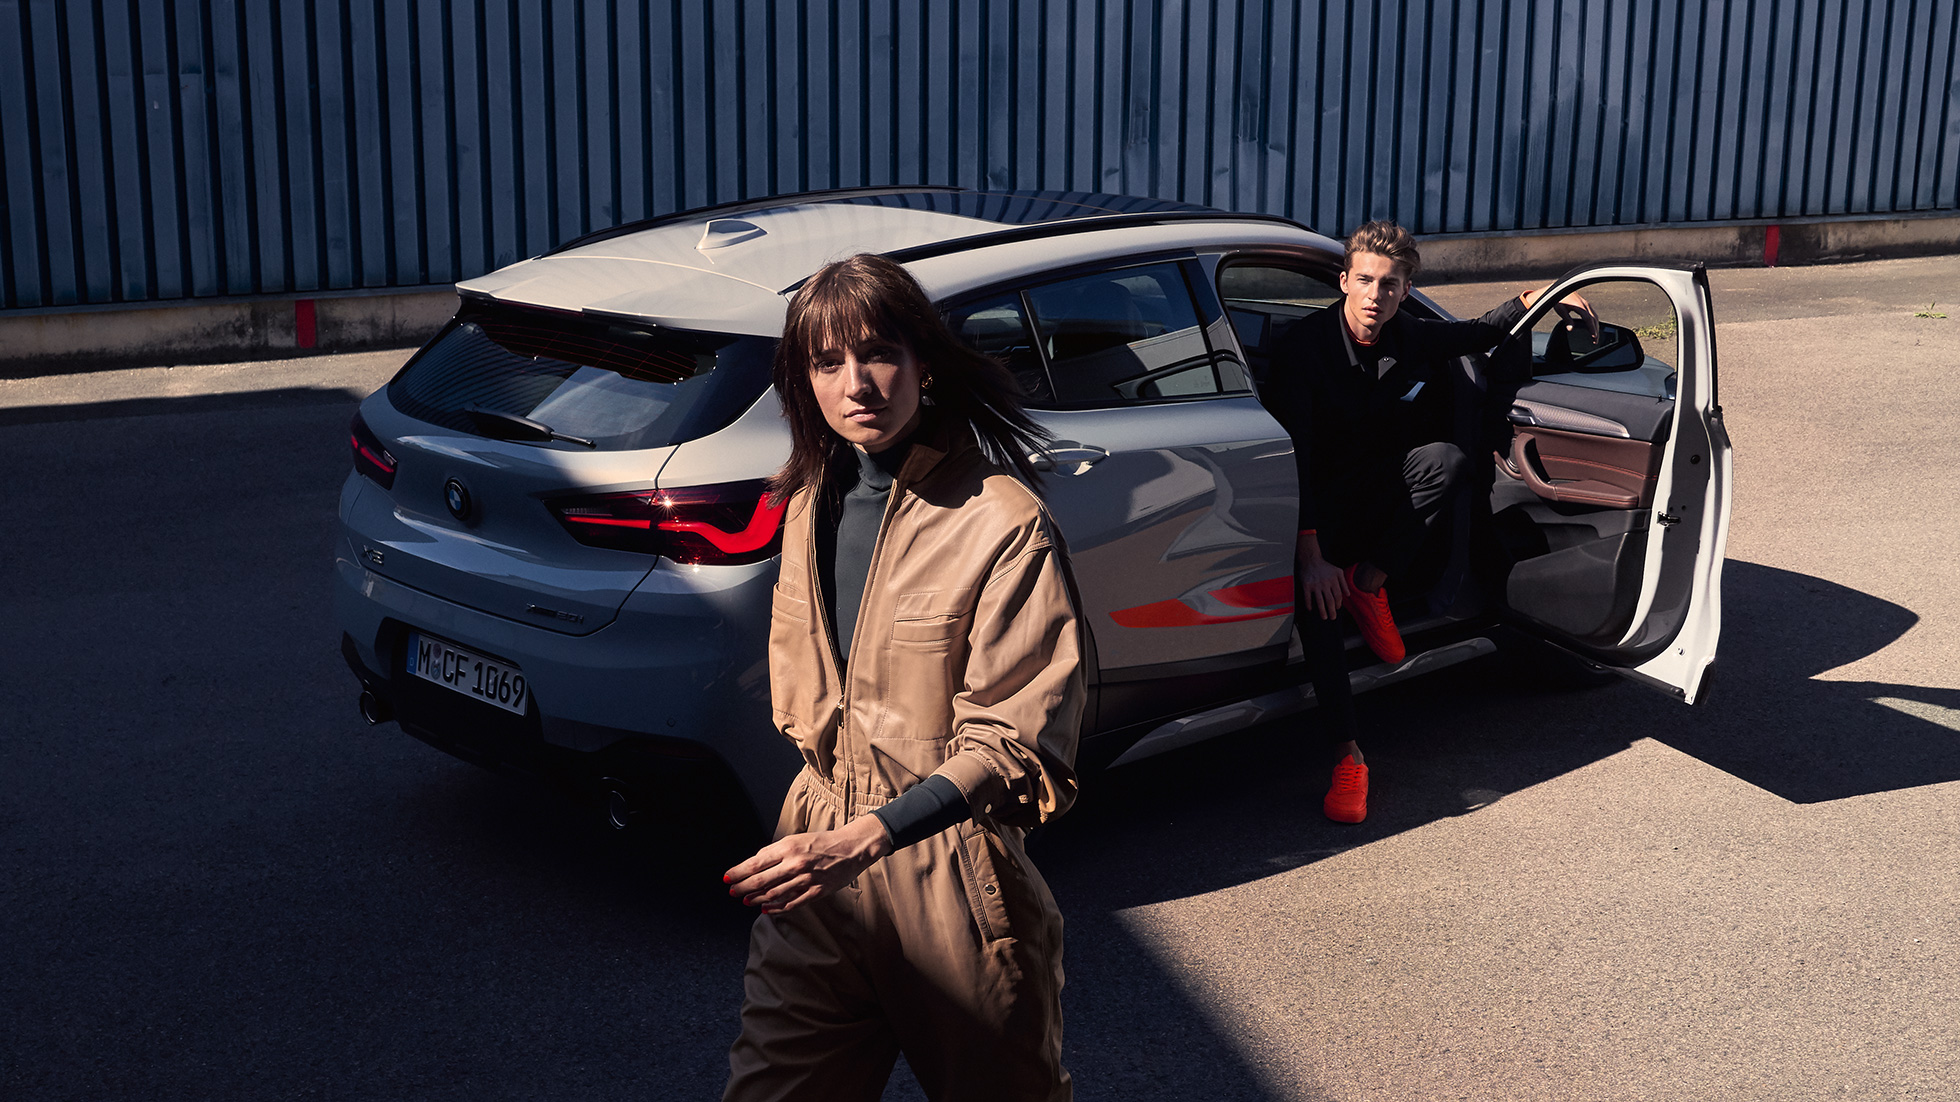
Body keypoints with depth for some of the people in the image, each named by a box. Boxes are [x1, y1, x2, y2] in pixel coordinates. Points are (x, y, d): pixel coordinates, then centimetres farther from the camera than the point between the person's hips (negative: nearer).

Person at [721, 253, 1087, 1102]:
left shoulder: (1002, 524, -16)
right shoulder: (811, 505, 5)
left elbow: (1015, 741, -17)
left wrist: (865, 839, -26)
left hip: (952, 875, -5)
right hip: (819, 858, 5)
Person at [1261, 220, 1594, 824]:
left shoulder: (1413, 340, -3)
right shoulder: (1304, 345, -18)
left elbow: (1477, 333, 21)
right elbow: (1289, 452, -27)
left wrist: (1536, 297, 5)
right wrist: (1309, 550, -37)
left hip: (1376, 497, 4)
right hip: (1312, 504, -4)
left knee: (1445, 457, -26)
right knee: (1310, 582, -36)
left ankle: (1369, 582, -14)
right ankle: (1347, 755, -36)